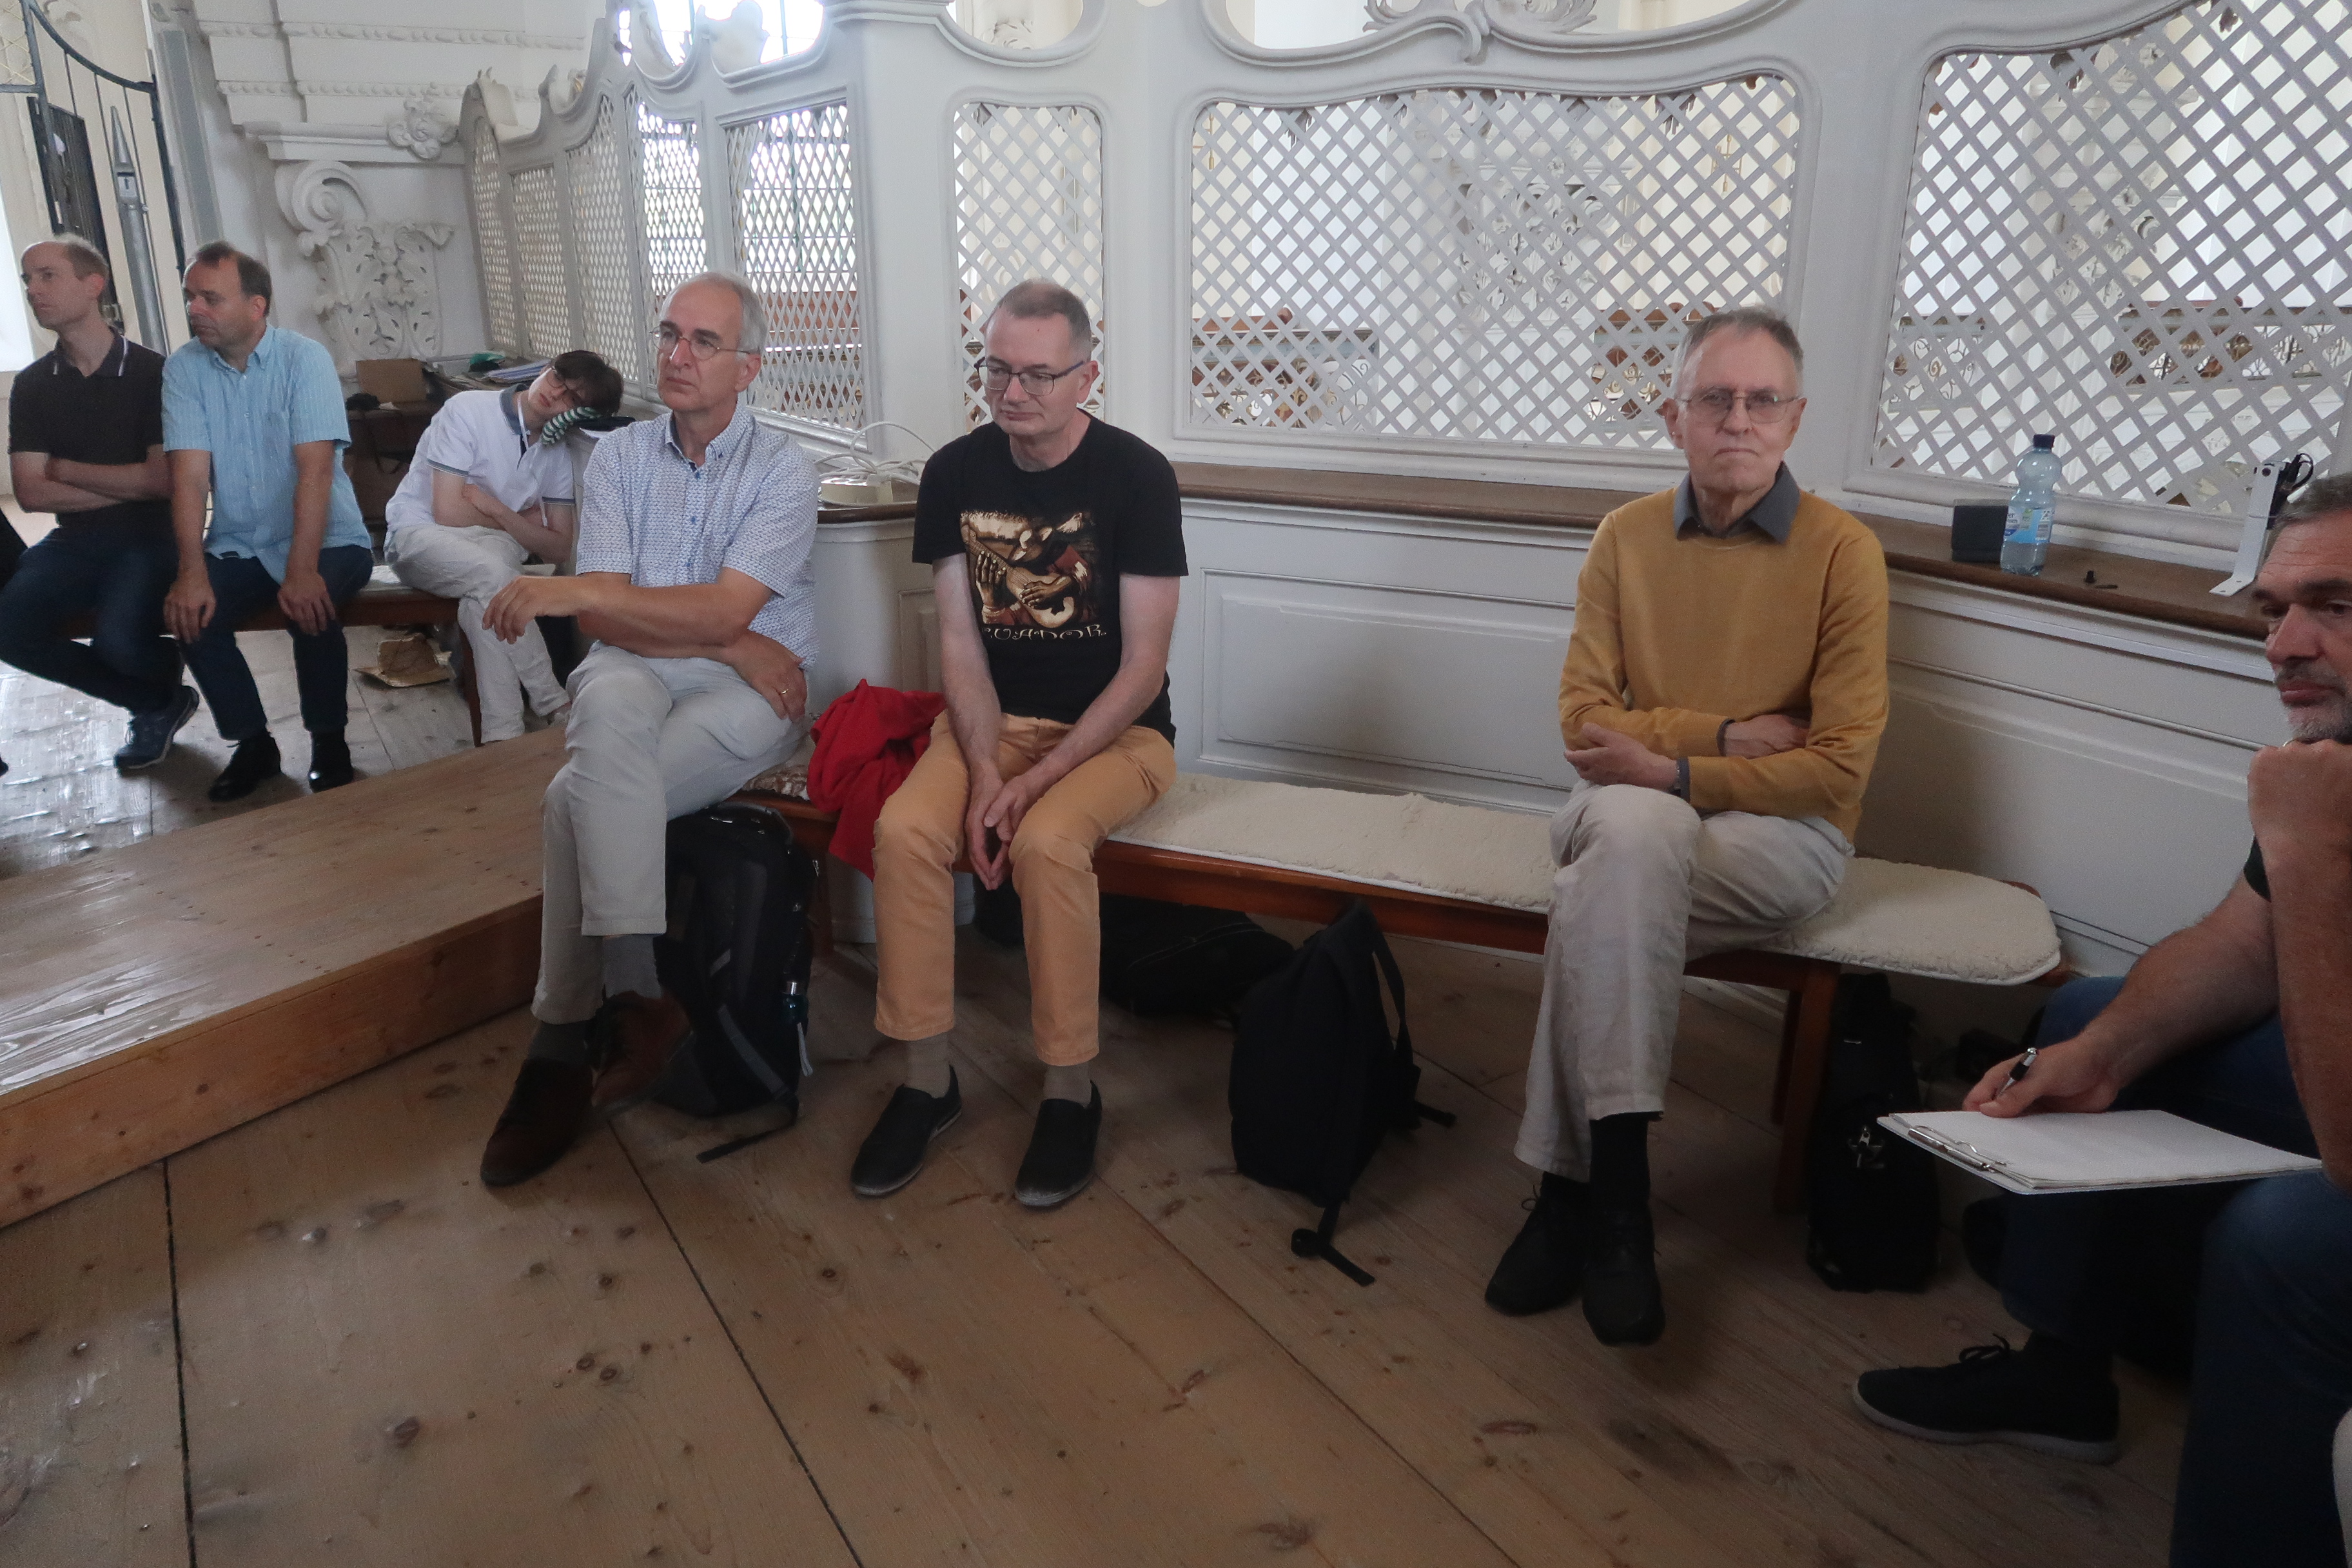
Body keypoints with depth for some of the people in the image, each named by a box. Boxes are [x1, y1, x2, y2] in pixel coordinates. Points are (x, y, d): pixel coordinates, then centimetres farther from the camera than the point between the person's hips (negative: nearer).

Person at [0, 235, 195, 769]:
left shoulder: (152, 373, -6)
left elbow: (162, 480, -10)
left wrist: (65, 470, -2)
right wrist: (129, 485, -10)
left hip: (147, 537, -5)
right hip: (74, 540, 5)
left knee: (118, 641, -29)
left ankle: (161, 691, 12)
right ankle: (154, 702, 4)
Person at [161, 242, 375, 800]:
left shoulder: (305, 358, -12)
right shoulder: (183, 367, -1)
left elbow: (315, 469, -21)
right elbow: (189, 475, -9)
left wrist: (302, 570, -31)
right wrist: (192, 572, -22)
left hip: (327, 540, -3)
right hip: (237, 548, 4)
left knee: (309, 608, -32)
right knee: (190, 612, -22)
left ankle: (328, 742, -8)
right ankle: (252, 743, -1)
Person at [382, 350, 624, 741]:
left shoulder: (557, 454, 4)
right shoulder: (468, 411, -13)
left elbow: (560, 551, -1)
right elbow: (449, 512, -17)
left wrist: (496, 509, -16)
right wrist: (522, 520, -4)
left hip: (494, 542, 4)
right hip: (418, 535, -3)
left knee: (484, 599, -34)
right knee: (494, 576, -36)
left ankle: (503, 737, -38)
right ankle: (559, 712, -31)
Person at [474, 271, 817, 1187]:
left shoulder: (782, 473, -1)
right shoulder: (619, 458, 10)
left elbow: (724, 610, -15)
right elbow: (606, 617, -1)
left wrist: (570, 592, -20)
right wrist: (733, 646, -14)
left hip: (750, 698, -2)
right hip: (639, 675, 3)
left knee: (577, 802, -27)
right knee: (610, 696, -36)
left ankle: (564, 1044, -16)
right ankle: (632, 973, -34)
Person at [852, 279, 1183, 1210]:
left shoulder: (1135, 476, -10)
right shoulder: (955, 473, 2)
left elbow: (1143, 664, -12)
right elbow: (960, 641, 0)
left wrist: (1037, 780, -20)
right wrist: (985, 770, -16)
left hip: (1115, 730, -3)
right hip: (992, 719, 4)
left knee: (1048, 843, -33)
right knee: (905, 828, -25)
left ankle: (1070, 1090, -13)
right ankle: (928, 1080, -9)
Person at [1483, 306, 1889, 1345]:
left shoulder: (1843, 552, -4)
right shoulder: (1625, 537, 5)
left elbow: (1838, 765, -10)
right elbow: (1583, 720, -1)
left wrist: (1673, 769, -18)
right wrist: (1727, 734, -12)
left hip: (1782, 833, -2)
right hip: (1632, 814, 2)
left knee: (1597, 903, -33)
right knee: (1630, 829, -36)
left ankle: (1569, 1186, -20)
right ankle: (1616, 1197, -33)